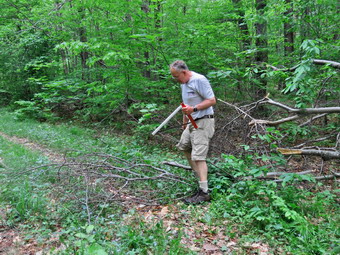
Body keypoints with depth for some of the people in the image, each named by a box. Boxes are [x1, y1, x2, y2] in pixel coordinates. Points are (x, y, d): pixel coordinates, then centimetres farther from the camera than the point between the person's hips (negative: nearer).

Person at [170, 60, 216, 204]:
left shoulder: (199, 80, -16)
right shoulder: (183, 83, 13)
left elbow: (212, 100, -20)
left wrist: (193, 109, -28)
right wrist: (185, 121, 25)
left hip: (203, 123, -10)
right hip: (193, 122, 10)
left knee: (198, 156, -14)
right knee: (184, 146, 22)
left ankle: (204, 192, -11)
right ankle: (199, 175, 33)